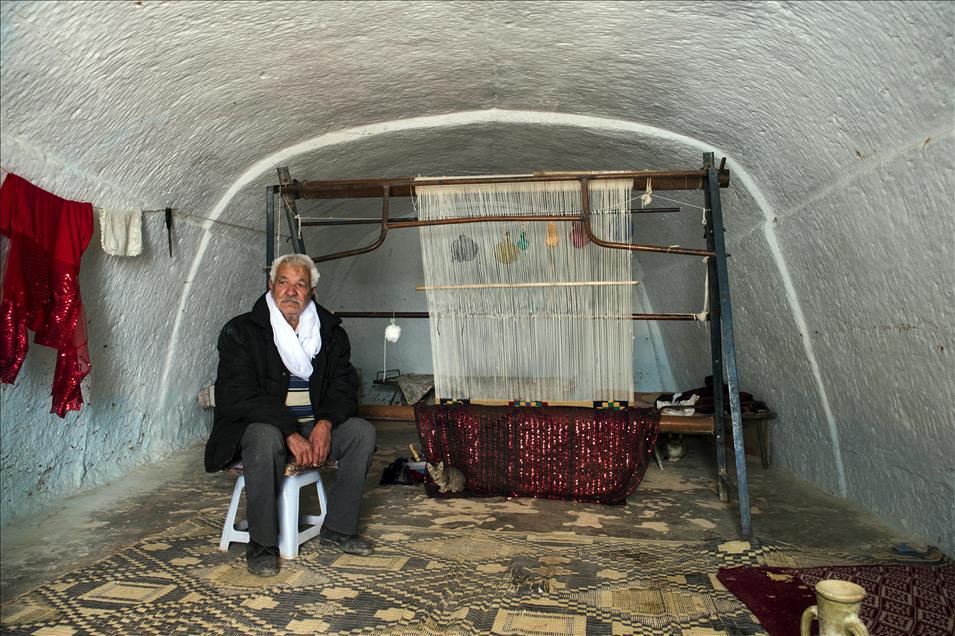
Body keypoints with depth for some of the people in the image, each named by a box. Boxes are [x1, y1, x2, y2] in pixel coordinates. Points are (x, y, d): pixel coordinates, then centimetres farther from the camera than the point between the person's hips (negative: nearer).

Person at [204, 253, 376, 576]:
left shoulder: (330, 332, 5)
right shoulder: (241, 331, -7)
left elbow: (343, 386, 3)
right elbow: (240, 396, -17)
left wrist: (325, 424, -19)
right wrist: (291, 434, -28)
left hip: (315, 425, 4)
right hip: (258, 425, -4)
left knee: (363, 431, -17)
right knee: (266, 440, -36)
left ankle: (338, 528, -5)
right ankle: (261, 543, -19)